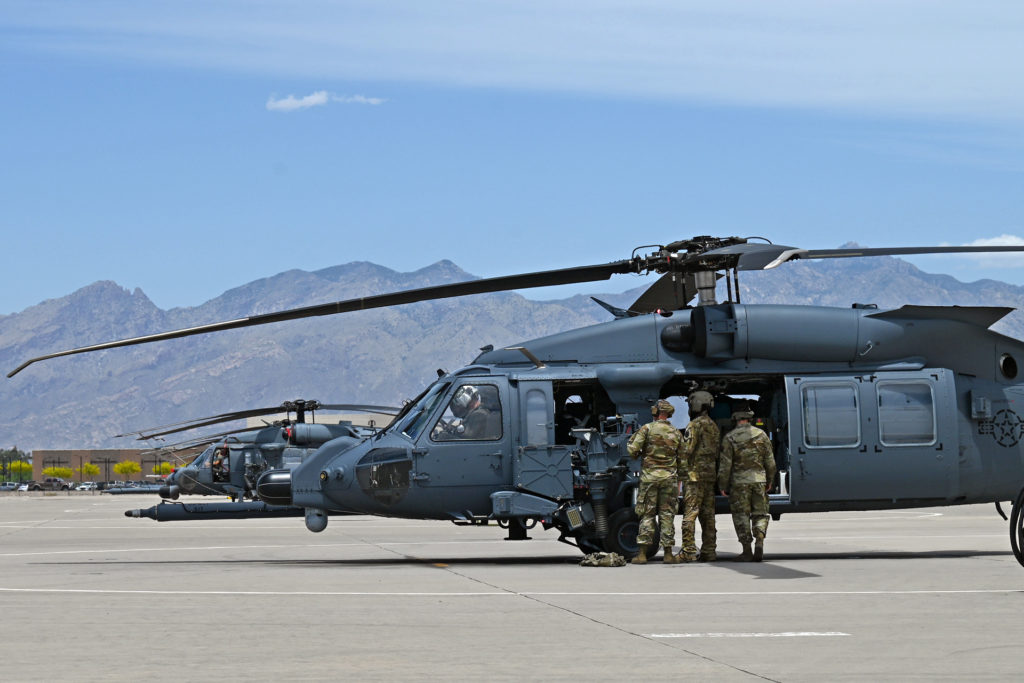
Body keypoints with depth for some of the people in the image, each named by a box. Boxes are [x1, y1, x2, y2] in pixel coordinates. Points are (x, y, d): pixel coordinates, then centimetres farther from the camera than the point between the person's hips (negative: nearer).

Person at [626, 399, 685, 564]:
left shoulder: (647, 429, -5)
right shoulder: (676, 433, 6)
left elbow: (632, 450, -11)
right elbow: (681, 460, 11)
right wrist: (679, 481, 20)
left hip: (649, 476, -2)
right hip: (670, 478, 2)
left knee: (647, 515, 2)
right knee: (667, 515, 6)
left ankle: (642, 554, -2)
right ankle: (668, 554, 5)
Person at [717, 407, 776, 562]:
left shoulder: (729, 438, -5)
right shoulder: (761, 435, 4)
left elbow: (725, 464, -7)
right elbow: (770, 461, 8)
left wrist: (723, 485, 0)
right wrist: (769, 480, 19)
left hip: (739, 481, -2)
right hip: (759, 480, 2)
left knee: (741, 515, 4)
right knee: (760, 514, 12)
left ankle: (747, 551, 3)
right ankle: (759, 542, -9)